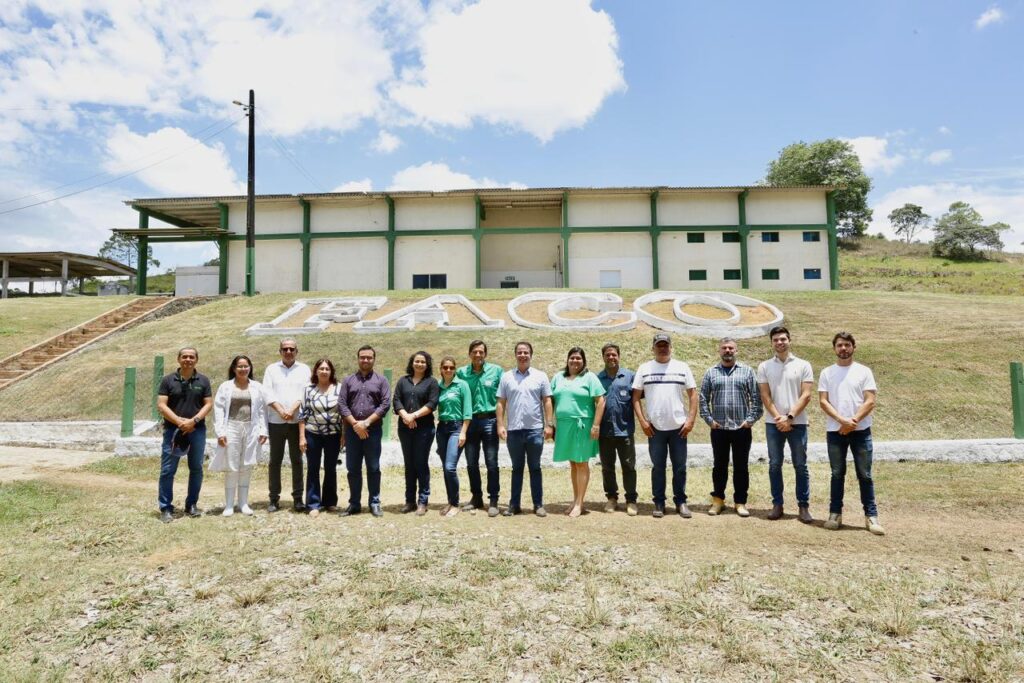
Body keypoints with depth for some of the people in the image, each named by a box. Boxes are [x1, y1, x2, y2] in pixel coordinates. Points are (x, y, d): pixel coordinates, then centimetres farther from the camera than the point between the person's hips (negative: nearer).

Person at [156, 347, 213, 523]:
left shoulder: (203, 381, 5)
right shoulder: (168, 380, 1)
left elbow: (208, 404, 2)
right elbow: (161, 405, -4)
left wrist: (193, 421, -13)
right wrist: (179, 422, -15)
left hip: (197, 430, 2)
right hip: (173, 430, -2)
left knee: (196, 468, 8)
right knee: (167, 470, -1)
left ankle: (192, 505, 20)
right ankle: (166, 508, 8)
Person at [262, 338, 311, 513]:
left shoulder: (304, 369, 8)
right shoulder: (271, 369, 9)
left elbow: (305, 393, -2)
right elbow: (268, 393, -1)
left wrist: (292, 410, -14)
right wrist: (281, 411, -13)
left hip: (297, 421, 0)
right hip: (276, 421, 1)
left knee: (297, 460, 3)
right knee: (275, 460, 5)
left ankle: (298, 498, 9)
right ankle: (274, 498, 11)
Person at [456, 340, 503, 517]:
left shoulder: (496, 370, -2)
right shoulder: (461, 372, 3)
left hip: (489, 420, -3)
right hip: (470, 421, 3)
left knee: (491, 463, 1)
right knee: (471, 463, 10)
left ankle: (493, 501, 9)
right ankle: (476, 497, 24)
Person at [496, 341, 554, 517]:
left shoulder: (540, 376, 3)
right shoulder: (506, 377, 4)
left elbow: (547, 402, 2)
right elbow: (501, 403, 4)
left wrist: (548, 425, -4)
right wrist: (500, 425, -3)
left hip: (535, 430, -1)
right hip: (513, 430, 1)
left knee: (535, 468, 8)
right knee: (517, 468, 10)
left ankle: (538, 505, 15)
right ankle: (514, 504, 17)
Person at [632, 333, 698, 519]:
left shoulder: (682, 367, 4)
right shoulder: (644, 369, 4)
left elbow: (692, 394, 3)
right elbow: (636, 397, 3)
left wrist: (691, 420, -5)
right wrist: (642, 421, -6)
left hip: (679, 427, 0)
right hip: (654, 428, 0)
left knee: (680, 467, 7)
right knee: (658, 467, 8)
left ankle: (680, 502, 19)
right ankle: (659, 503, 17)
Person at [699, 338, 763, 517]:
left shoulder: (747, 371, 4)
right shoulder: (711, 372, 6)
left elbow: (756, 398, 2)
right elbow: (703, 399, 6)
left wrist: (751, 419, -5)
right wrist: (709, 419, -2)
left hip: (742, 428, -1)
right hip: (718, 428, 1)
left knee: (741, 467, 6)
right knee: (720, 466, 9)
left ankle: (740, 502, 17)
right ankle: (718, 499, 21)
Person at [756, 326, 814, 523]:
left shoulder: (803, 365, 2)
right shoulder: (764, 367, 5)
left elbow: (806, 396, -4)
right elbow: (765, 396, 1)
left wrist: (789, 417, -12)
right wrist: (778, 418, -9)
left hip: (798, 423, -1)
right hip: (773, 423, 1)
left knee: (801, 466, 4)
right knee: (775, 465, 5)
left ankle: (804, 506, 12)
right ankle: (777, 504, 14)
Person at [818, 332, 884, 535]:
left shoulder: (864, 371, 3)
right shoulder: (827, 373, 6)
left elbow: (870, 401, -4)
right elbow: (823, 401, -1)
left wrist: (853, 421, -15)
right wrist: (842, 420, -14)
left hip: (861, 430, -1)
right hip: (835, 431, 1)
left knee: (865, 475, 2)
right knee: (837, 474, 8)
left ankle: (871, 516, 8)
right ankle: (835, 514, 14)